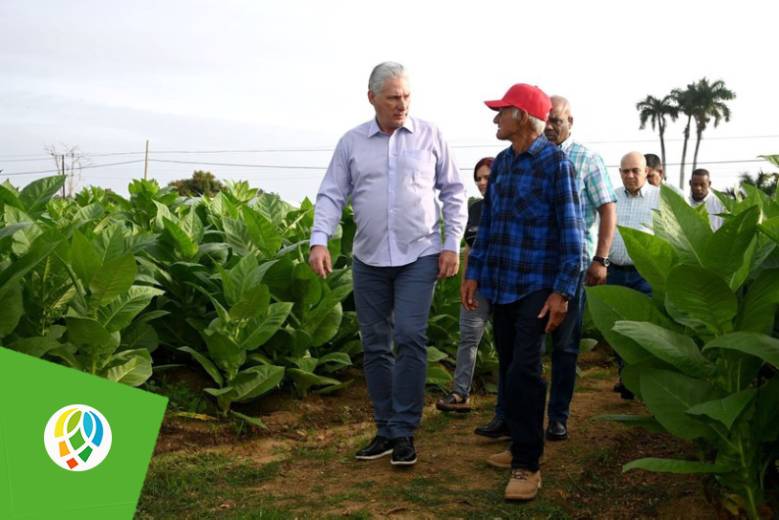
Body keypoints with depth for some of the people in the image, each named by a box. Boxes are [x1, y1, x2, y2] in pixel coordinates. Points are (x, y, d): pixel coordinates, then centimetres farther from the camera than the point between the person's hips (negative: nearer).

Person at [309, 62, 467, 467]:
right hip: (369, 259, 3)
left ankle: (404, 431, -1)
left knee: (409, 337, -13)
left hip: (419, 255, -2)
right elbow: (331, 195, 3)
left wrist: (453, 244, -2)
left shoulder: (429, 136, 2)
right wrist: (319, 241, -11)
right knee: (374, 345, 7)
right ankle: (385, 429, 19)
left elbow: (453, 192, 6)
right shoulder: (351, 142, 5)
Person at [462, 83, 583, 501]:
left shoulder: (555, 163, -8)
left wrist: (562, 291, -15)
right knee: (508, 369, 12)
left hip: (536, 288, -6)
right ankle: (521, 445, 26)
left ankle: (527, 465, -3)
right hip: (500, 285, 7)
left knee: (522, 372, -12)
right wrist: (474, 273, 11)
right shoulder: (501, 163, 11)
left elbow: (571, 231, -10)